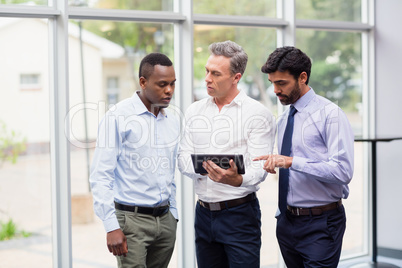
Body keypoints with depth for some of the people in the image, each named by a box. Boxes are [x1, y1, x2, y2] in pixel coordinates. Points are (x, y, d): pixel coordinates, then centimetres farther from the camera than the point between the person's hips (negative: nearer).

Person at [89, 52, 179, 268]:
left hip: (165, 219, 6)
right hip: (132, 218, -6)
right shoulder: (118, 117, -9)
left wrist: (173, 214, 17)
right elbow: (100, 176, -12)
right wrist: (111, 226, -16)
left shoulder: (172, 120, 11)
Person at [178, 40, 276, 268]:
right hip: (204, 213, 5)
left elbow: (259, 169, -13)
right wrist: (202, 168, -15)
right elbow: (184, 158, 7)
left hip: (240, 213, -5)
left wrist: (236, 180, -35)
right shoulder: (195, 111, 10)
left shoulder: (258, 114, -6)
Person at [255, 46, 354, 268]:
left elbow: (343, 171, -22)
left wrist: (291, 161, -26)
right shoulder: (283, 120, 13)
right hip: (287, 222, 7)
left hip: (321, 224, -7)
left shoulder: (330, 114, -11)